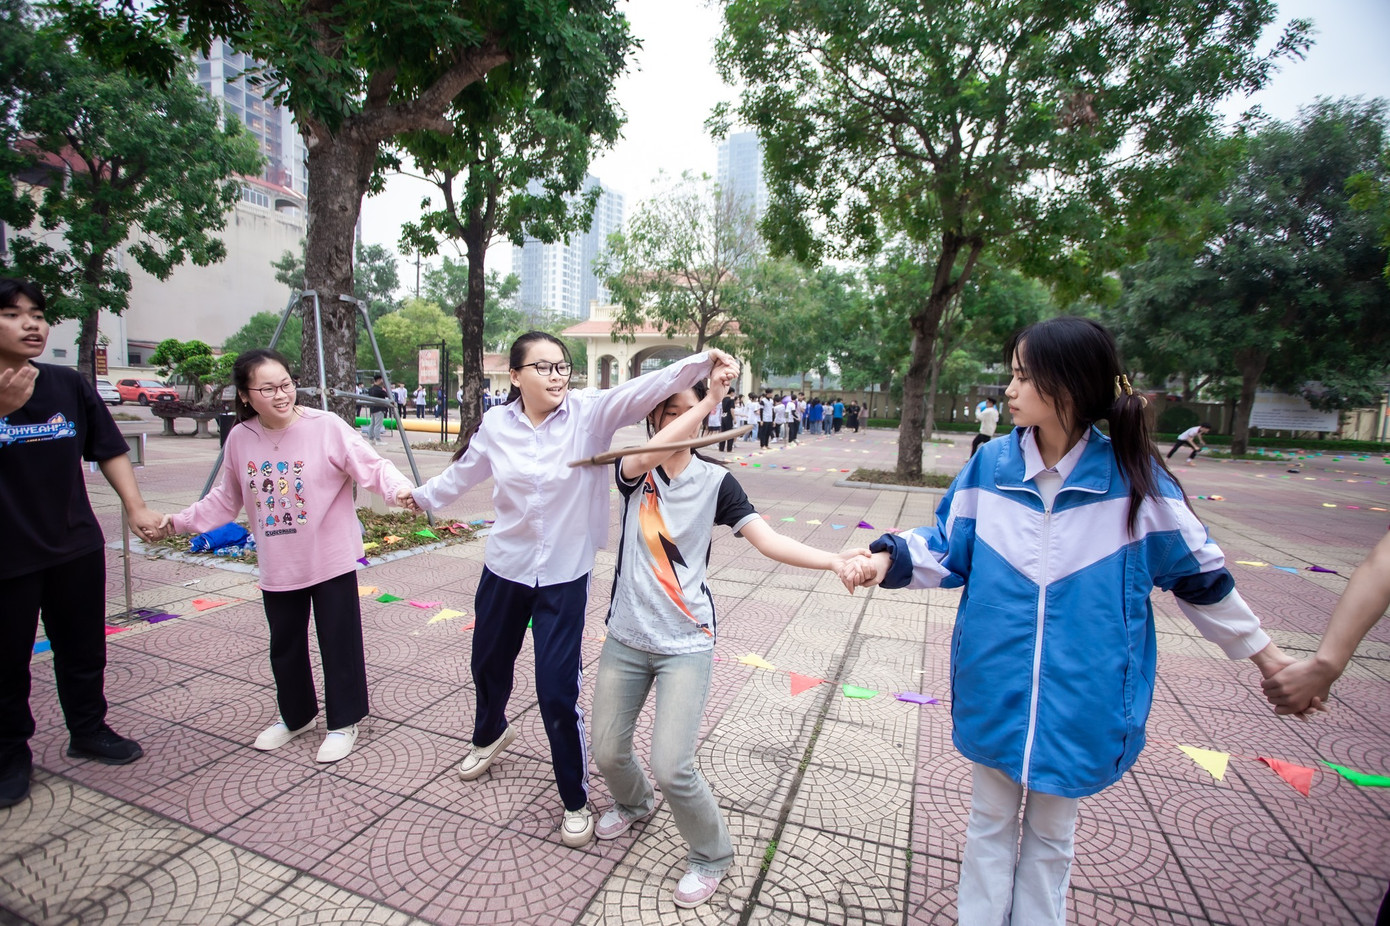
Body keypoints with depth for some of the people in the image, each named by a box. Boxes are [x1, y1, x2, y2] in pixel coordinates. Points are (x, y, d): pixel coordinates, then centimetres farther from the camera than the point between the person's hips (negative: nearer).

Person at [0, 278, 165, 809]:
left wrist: (136, 507, -8)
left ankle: (89, 732, 34)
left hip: (76, 546, 3)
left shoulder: (70, 385, 2)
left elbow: (109, 450, 3)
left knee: (84, 650, 15)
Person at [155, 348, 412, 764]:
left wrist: (399, 487, -38)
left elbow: (371, 465, -20)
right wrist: (182, 520, 7)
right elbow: (225, 499, 15)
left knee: (338, 644, 5)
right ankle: (295, 716, 42)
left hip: (331, 561, -5)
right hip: (277, 568, 5)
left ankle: (344, 722, 25)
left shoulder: (326, 427, -14)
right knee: (285, 646, 19)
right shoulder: (240, 439, 2)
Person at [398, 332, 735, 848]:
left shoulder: (589, 415, -14)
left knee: (558, 693, -2)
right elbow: (466, 471, 14)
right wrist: (423, 496, 29)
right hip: (505, 569, 4)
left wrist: (701, 361, -44)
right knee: (489, 666, 25)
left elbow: (645, 390, -29)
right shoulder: (496, 425, -6)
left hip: (564, 577, -4)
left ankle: (575, 801, 24)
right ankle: (491, 735, 60)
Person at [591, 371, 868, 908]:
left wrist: (833, 560, -29)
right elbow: (647, 456, -27)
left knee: (671, 765, -10)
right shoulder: (635, 470, -2)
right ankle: (634, 803, 49)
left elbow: (768, 540, -14)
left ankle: (711, 855, 23)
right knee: (607, 751, 12)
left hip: (686, 646, -3)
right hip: (626, 638, 3)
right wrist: (709, 399, -29)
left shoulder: (714, 480, -5)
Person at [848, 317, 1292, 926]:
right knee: (990, 823, 20)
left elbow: (1198, 573, 1)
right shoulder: (990, 466, -8)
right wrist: (890, 557, -17)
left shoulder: (1135, 478, -12)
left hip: (1079, 699, -1)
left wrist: (1261, 651, 8)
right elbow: (948, 550, 0)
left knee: (1051, 834, 21)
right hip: (996, 690, 1)